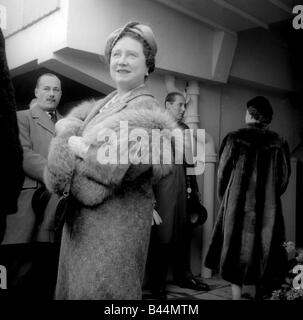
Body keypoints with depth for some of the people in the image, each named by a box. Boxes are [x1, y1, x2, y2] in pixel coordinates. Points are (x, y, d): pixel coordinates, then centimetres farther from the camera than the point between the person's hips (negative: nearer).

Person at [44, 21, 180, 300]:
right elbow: (66, 134, 7)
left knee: (100, 288, 1)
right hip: (79, 216, 7)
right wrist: (91, 150, -14)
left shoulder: (145, 110, -9)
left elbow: (116, 166, -20)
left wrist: (79, 148, -7)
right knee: (73, 284, 15)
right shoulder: (101, 105, 14)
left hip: (116, 220, -7)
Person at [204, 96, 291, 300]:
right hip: (269, 209, 2)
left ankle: (237, 294, 12)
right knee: (264, 252, 14)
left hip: (237, 206, -1)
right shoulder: (279, 143, -2)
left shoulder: (235, 139, -6)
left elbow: (222, 173, -3)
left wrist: (225, 199, 12)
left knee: (237, 251, 9)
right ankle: (263, 292, 22)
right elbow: (284, 178, 3)